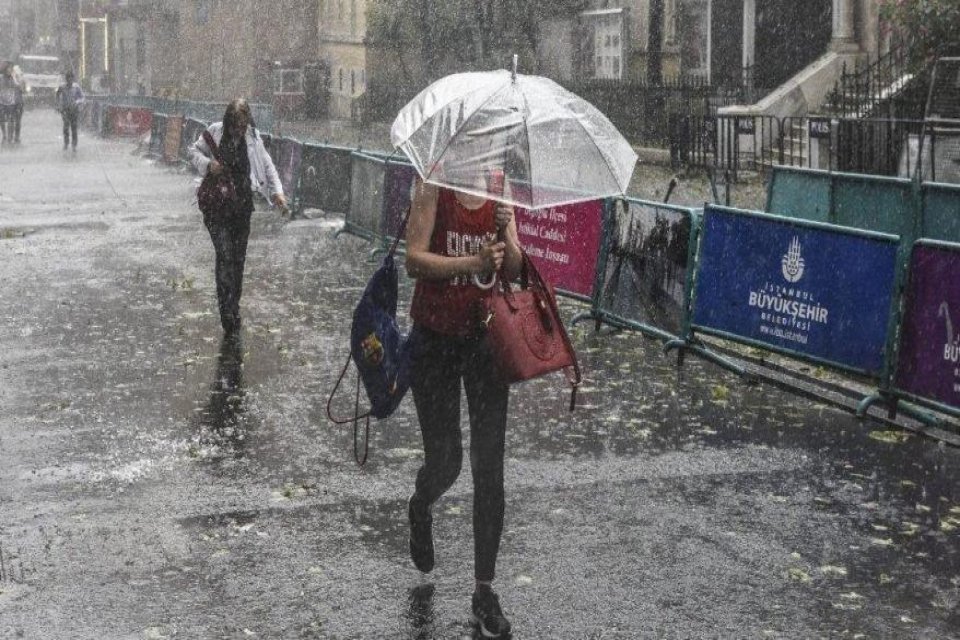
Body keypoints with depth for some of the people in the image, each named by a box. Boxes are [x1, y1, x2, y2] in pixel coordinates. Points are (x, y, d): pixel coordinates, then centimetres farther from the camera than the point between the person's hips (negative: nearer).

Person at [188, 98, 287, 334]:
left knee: (239, 257, 8)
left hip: (242, 206, 3)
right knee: (225, 255, -13)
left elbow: (267, 165, 6)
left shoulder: (252, 137, 1)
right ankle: (227, 311, -10)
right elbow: (194, 150, 6)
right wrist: (208, 164, -15)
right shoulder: (215, 132, -5)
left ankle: (234, 307, 21)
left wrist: (276, 191, -7)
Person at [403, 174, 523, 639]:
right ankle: (420, 511, 45)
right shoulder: (434, 190, -9)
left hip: (486, 338, 3)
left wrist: (506, 237, -21)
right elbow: (415, 261, -17)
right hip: (435, 339, -3)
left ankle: (484, 592, 9)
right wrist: (474, 262, -28)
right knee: (444, 461, 5)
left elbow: (514, 272, -1)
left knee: (489, 469, 0)